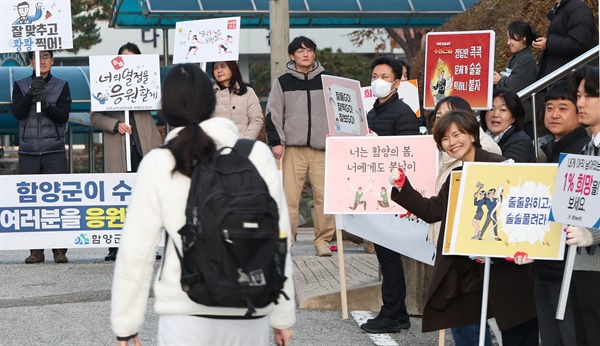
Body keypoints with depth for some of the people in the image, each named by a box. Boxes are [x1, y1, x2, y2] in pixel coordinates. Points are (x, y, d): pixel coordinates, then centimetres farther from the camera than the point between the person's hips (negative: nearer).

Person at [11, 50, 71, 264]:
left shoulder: (61, 86, 8)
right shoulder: (21, 86, 10)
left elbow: (63, 116, -2)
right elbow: (17, 112, -4)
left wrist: (46, 104, -18)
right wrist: (31, 94, -18)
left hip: (54, 152, -1)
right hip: (28, 152, 1)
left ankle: (59, 249, -5)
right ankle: (36, 250, 1)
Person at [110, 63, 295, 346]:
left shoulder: (157, 165, -4)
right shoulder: (258, 155, -1)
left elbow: (135, 252, -2)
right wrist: (283, 316, 13)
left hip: (187, 316, -2)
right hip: (251, 314, 2)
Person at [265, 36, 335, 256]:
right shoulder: (284, 82, 9)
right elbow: (273, 114, 7)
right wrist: (276, 141, -4)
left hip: (322, 148, 1)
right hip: (293, 147, -1)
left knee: (324, 195, -3)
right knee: (289, 195, -6)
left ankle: (323, 240, 5)